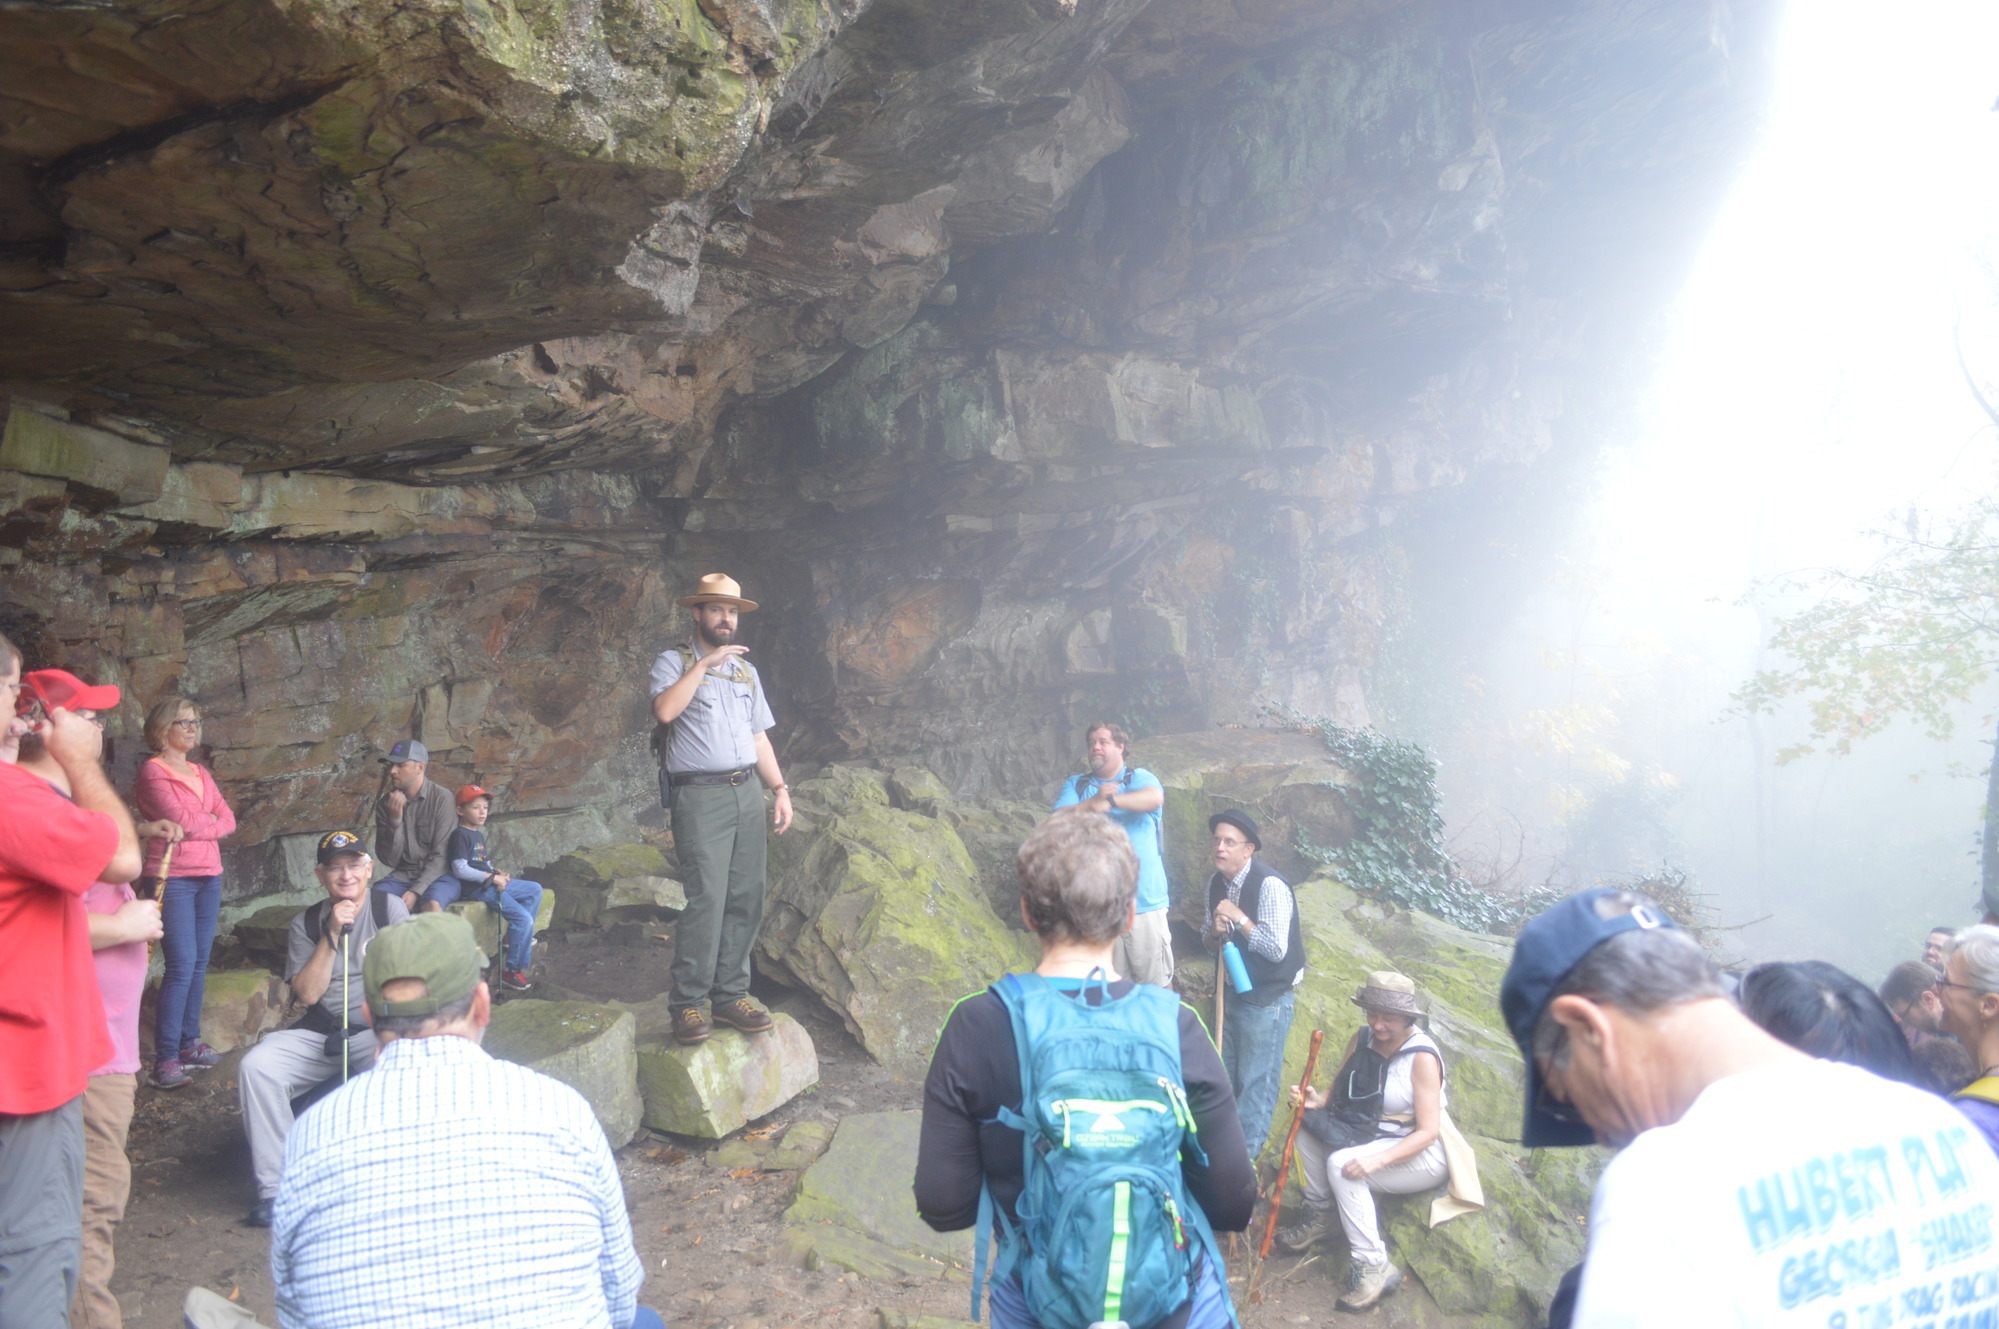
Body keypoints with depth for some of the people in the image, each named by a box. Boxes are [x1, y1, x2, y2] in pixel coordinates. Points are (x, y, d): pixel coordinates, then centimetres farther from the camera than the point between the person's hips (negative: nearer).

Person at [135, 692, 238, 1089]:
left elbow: (229, 821, 10)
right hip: (173, 876, -7)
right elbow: (180, 819, -14)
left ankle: (190, 1043, 17)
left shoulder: (201, 773, 16)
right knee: (181, 965, -12)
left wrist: (194, 826, -7)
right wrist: (211, 818, 2)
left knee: (199, 963, 9)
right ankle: (165, 1058, -8)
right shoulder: (153, 771, -5)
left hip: (208, 875, 7)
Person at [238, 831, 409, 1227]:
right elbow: (308, 993, -1)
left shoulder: (389, 907, 2)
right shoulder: (306, 923, 10)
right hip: (320, 1032, 3)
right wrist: (332, 935, -10)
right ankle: (274, 1187, -12)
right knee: (255, 1066, -21)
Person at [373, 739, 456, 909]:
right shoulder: (385, 804, 3)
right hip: (402, 875, 4)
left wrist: (416, 891, -19)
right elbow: (389, 860, 0)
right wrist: (395, 820, -14)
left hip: (438, 875, -4)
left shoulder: (441, 797, -9)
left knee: (432, 905, -34)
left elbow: (441, 855, -10)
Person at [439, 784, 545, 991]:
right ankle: (511, 971, -9)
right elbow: (460, 869, -19)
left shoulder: (479, 834, 18)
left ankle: (515, 935, 20)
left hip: (492, 883, 10)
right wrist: (491, 877, -18)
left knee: (535, 889, 17)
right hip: (479, 888, -10)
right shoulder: (460, 835, -11)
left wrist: (498, 873, 4)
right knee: (524, 919, -17)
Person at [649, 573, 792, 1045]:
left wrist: (780, 789, 12)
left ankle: (730, 995, 11)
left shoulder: (746, 669, 20)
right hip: (700, 795, -6)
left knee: (746, 899, 3)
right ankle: (688, 1003, -6)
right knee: (706, 898, -13)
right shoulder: (674, 661, 4)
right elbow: (665, 710, -16)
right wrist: (705, 663, -14)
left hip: (748, 791, 6)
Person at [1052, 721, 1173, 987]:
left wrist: (1110, 801, -25)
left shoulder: (1139, 777, 4)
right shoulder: (1076, 785, 13)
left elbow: (1155, 798, -19)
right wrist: (1093, 802, -15)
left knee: (1157, 980, 3)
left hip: (1145, 901, -2)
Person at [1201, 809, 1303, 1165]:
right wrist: (1214, 932, -11)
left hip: (1267, 999, -8)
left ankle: (1245, 1153, 18)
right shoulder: (1216, 883, 1)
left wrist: (1239, 918, -24)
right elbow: (1210, 943, 12)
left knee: (1255, 1083, 3)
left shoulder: (1270, 886, -22)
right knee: (1225, 1076, 19)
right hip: (1232, 993, 8)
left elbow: (1277, 949, -27)